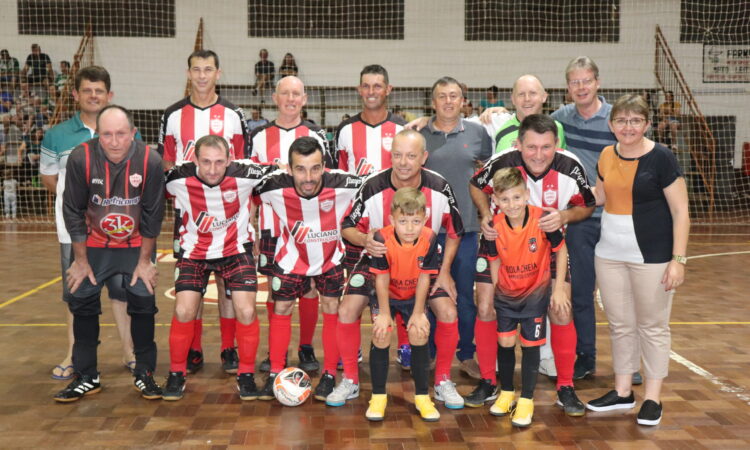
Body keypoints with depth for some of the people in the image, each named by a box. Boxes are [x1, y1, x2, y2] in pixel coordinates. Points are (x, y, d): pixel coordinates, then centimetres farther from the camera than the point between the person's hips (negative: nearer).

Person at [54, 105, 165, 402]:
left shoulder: (150, 160, -22)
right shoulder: (81, 158, -22)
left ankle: (144, 374, 8)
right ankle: (86, 377, 15)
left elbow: (153, 213, -12)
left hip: (136, 244, -1)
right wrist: (81, 260, -6)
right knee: (82, 300, 0)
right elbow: (73, 211, -11)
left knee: (143, 300, -9)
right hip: (94, 243, 1)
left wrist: (145, 260, -8)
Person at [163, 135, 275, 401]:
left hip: (236, 249, 0)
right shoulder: (179, 179, -20)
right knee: (183, 311, -10)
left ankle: (246, 375, 9)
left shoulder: (244, 175, -22)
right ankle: (177, 374, 13)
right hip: (194, 251, 1)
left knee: (246, 311, -12)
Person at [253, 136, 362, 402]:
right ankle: (275, 374, 21)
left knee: (332, 310, -3)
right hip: (292, 257, 1)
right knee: (281, 309, 5)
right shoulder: (274, 186, -30)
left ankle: (329, 375, 12)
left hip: (332, 256, -1)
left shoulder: (343, 185, -33)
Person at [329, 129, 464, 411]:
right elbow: (348, 228, -13)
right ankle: (350, 380, 6)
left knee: (448, 314, -16)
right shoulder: (372, 187, -22)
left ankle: (442, 381, 8)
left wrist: (444, 271, -8)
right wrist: (364, 240, -36)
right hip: (378, 259, 0)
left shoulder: (440, 188, -17)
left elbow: (454, 232, -1)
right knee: (347, 311, -16)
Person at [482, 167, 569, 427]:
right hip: (506, 293, 2)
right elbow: (494, 260, -1)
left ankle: (526, 400, 16)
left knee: (530, 344, 2)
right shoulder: (494, 227, -16)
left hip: (536, 292, -2)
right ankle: (506, 393, 28)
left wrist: (559, 288, -11)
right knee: (505, 342, 6)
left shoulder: (542, 220, -24)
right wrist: (493, 290, -1)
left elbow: (561, 250, -10)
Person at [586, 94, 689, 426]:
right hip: (610, 254, 5)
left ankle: (652, 398, 17)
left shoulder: (661, 158, -10)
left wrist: (679, 259, -16)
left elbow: (681, 212, -10)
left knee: (652, 325, 6)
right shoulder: (607, 156, 5)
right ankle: (623, 392, 26)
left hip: (651, 256, -5)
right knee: (620, 324, 13)